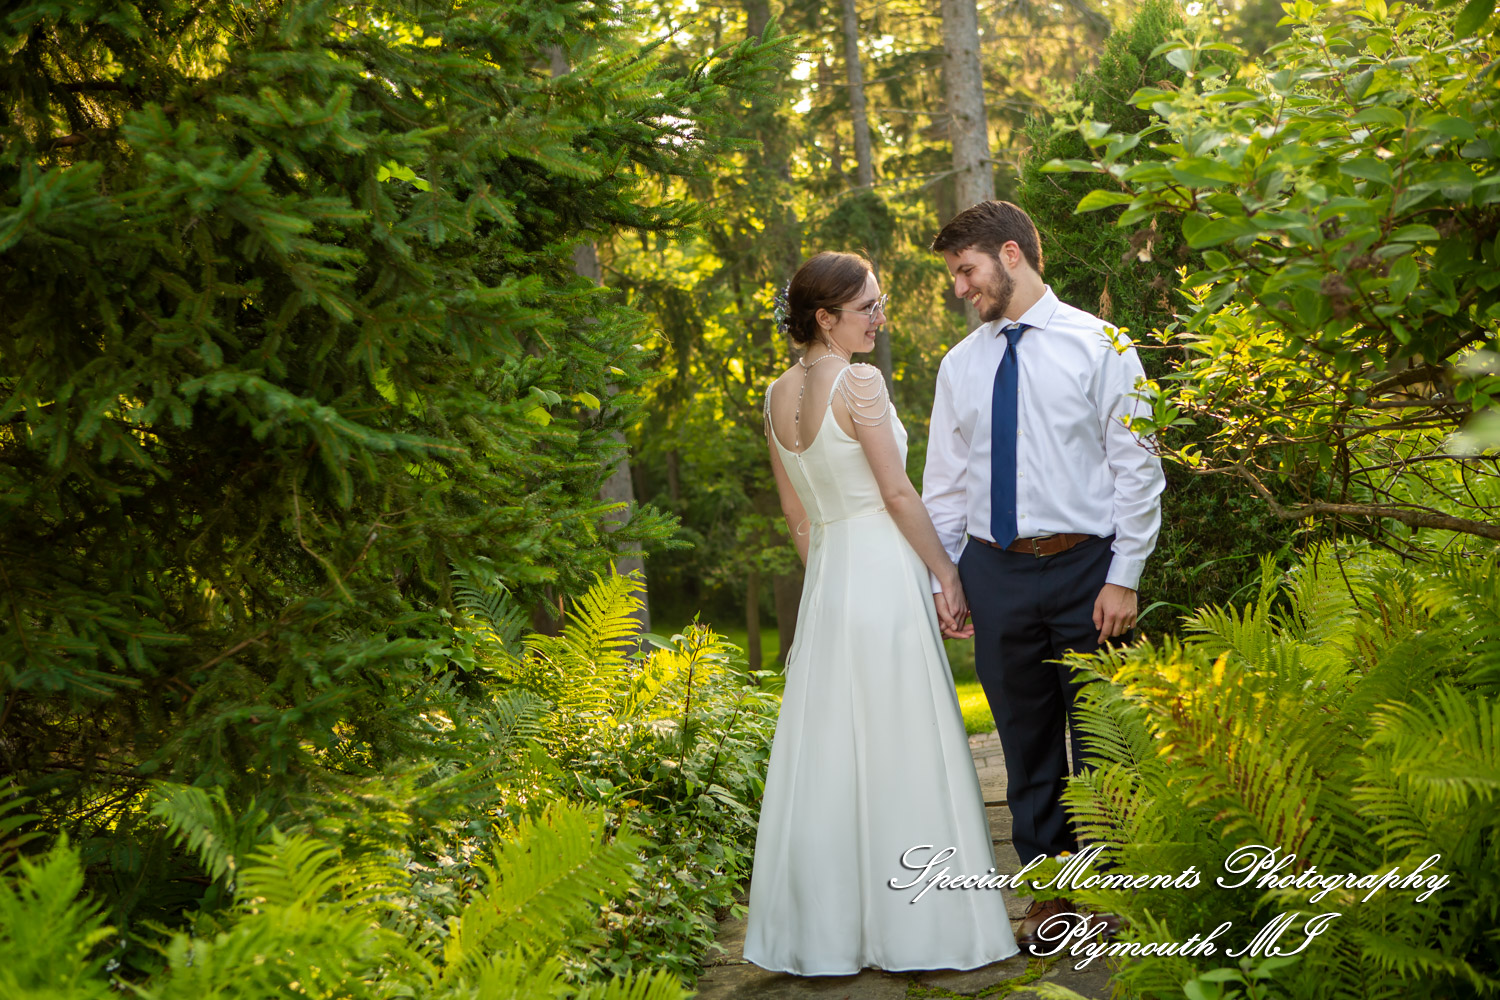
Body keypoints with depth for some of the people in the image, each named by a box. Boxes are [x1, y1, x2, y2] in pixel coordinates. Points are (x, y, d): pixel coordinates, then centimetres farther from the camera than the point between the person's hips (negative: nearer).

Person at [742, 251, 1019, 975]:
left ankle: (825, 928, 15)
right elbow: (897, 492, -12)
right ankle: (913, 924, 5)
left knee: (829, 751, 10)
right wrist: (947, 573, -3)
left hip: (824, 578, 8)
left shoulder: (778, 394, 11)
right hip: (884, 571, -8)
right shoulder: (858, 382, -12)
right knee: (899, 748, -1)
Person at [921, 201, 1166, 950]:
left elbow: (1137, 469, -5)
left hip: (1084, 565, -4)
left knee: (1099, 744, 4)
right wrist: (939, 579, 7)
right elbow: (944, 485, 13)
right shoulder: (959, 365, 10)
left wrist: (1124, 578, -11)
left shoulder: (1099, 346, -3)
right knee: (1027, 747, 10)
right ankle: (1050, 893, 22)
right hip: (994, 572, 4)